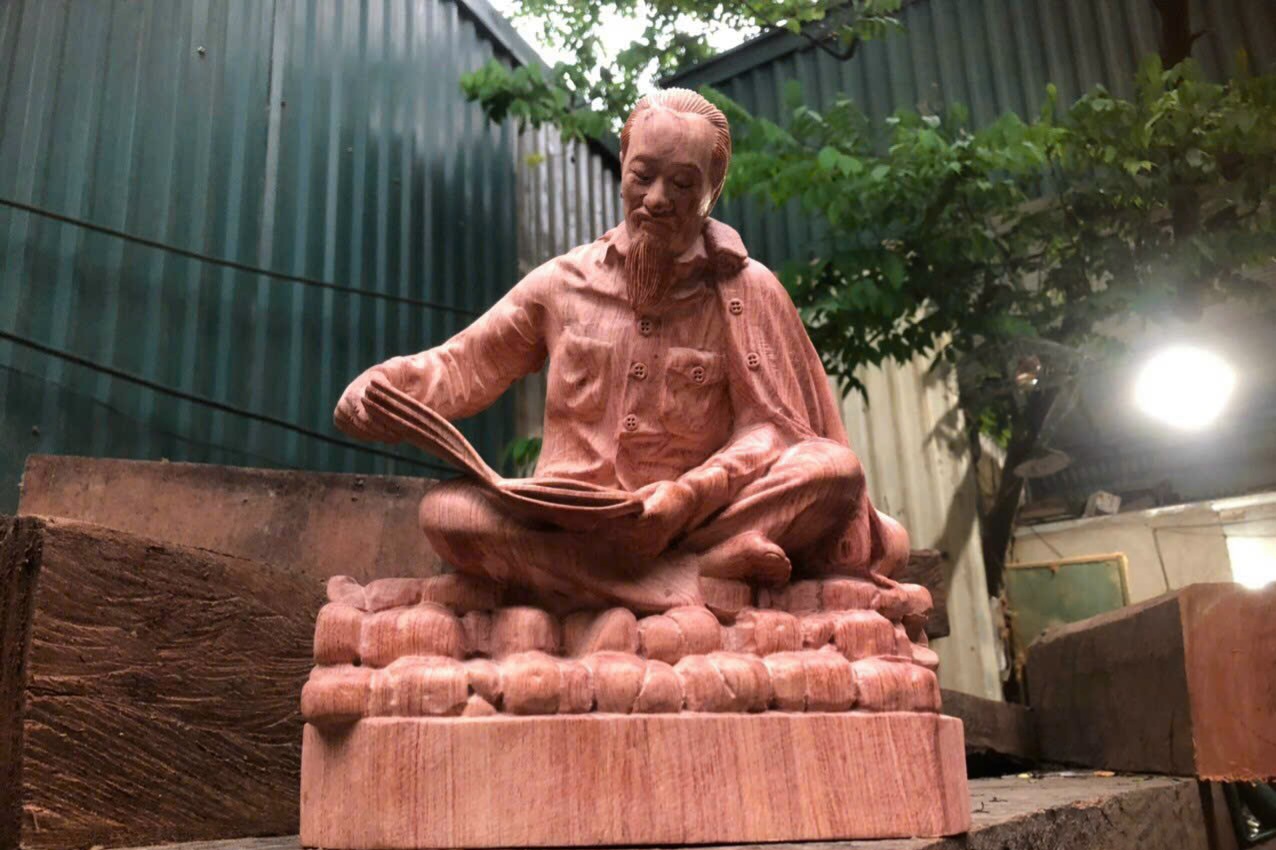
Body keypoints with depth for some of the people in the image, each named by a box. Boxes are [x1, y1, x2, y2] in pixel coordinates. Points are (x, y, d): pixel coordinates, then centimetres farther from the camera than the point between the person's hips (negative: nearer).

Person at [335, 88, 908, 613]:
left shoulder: (747, 290, 3)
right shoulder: (565, 282, 9)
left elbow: (767, 429, -5)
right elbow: (461, 365, 12)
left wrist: (688, 496, -23)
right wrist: (384, 388, -10)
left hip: (694, 521, -2)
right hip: (566, 528, 3)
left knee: (835, 467, -25)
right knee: (444, 510, -28)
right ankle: (706, 575, -30)